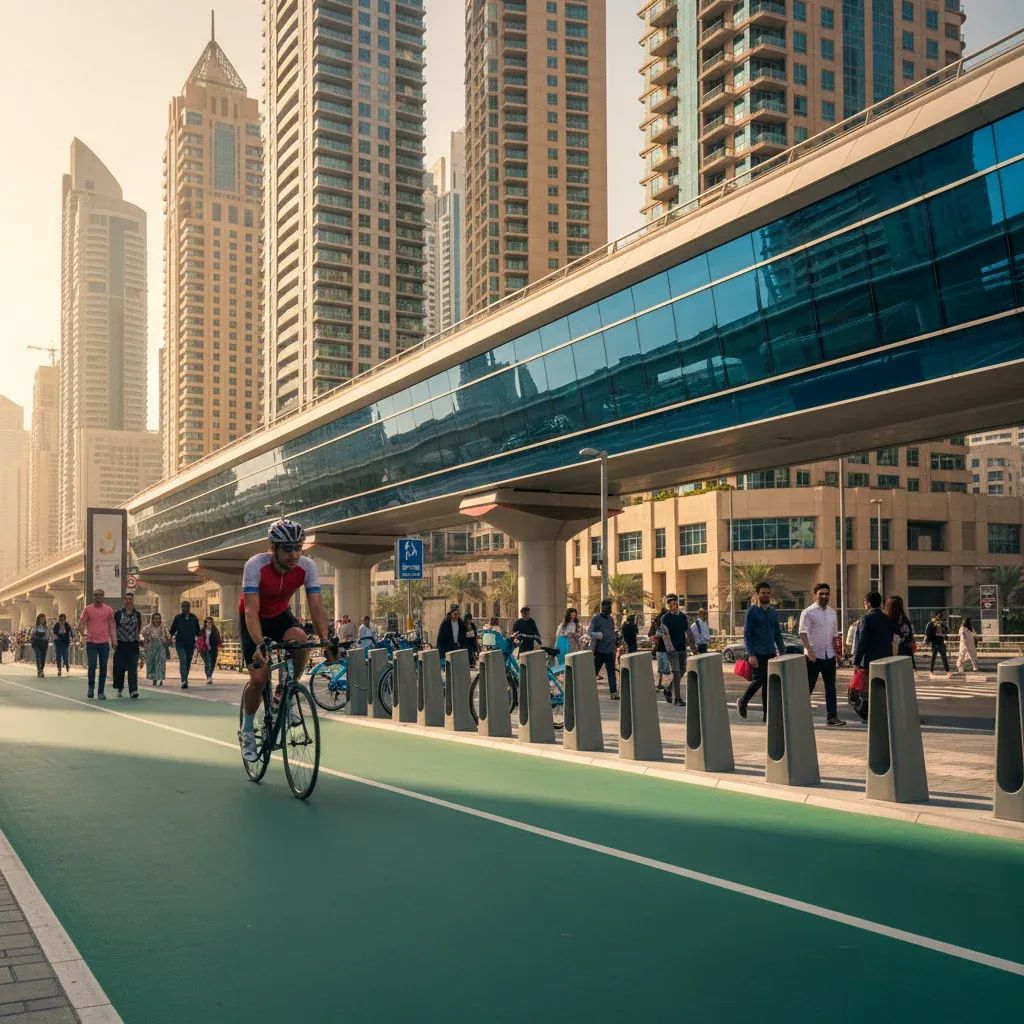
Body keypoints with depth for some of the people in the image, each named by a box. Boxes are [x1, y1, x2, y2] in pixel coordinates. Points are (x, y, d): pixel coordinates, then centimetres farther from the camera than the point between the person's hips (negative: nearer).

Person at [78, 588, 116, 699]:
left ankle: (100, 692, 11)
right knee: (92, 666, -6)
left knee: (103, 668, 3)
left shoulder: (108, 609, 7)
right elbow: (82, 623, 1)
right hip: (91, 642, -1)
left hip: (104, 643, 1)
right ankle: (91, 688, 17)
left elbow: (111, 626, 8)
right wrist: (82, 633, -19)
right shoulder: (87, 609, 4)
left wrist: (114, 640, -1)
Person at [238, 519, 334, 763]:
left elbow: (317, 605, -26)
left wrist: (326, 640, -40)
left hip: (280, 615, 2)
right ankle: (247, 730, 10)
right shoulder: (255, 566, -32)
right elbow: (251, 609, -39)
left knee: (300, 639, -32)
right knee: (259, 677, -15)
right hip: (254, 619, -2)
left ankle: (283, 693, -7)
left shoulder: (307, 566, -23)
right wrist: (260, 644, -53)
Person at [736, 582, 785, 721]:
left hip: (771, 653, 6)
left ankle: (767, 714, 9)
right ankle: (742, 703, 14)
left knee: (768, 683, 4)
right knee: (758, 681, -9)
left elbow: (778, 634, 19)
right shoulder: (751, 611, -5)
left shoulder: (773, 613, 14)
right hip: (757, 654, -6)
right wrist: (751, 655, -16)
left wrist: (782, 652, 12)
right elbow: (747, 635, -9)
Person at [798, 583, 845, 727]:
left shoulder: (832, 612, 13)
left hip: (829, 655, 6)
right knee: (808, 687, 1)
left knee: (830, 687, 5)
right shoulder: (808, 612, -7)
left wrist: (837, 652, 13)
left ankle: (832, 716, 8)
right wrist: (810, 650, -25)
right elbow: (803, 633, -15)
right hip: (813, 656, -6)